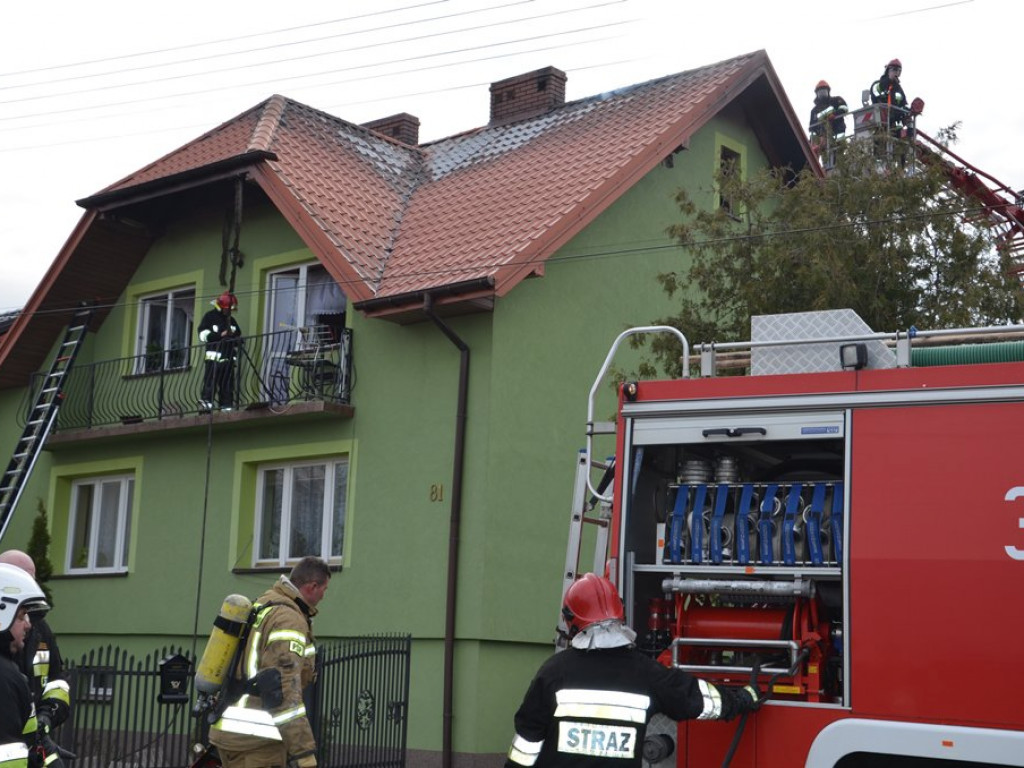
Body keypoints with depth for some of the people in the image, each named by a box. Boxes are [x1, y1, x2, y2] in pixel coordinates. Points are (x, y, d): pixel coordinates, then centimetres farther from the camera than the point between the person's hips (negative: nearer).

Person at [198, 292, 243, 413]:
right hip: (214, 356, -6)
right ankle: (205, 403, -19)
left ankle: (227, 406, 3)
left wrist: (237, 340, 8)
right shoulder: (210, 317, 2)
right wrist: (220, 335, -14)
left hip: (228, 357, 6)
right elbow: (203, 335, -8)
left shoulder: (231, 320, 22)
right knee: (210, 382, -15)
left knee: (228, 385, 3)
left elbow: (238, 335, 31)